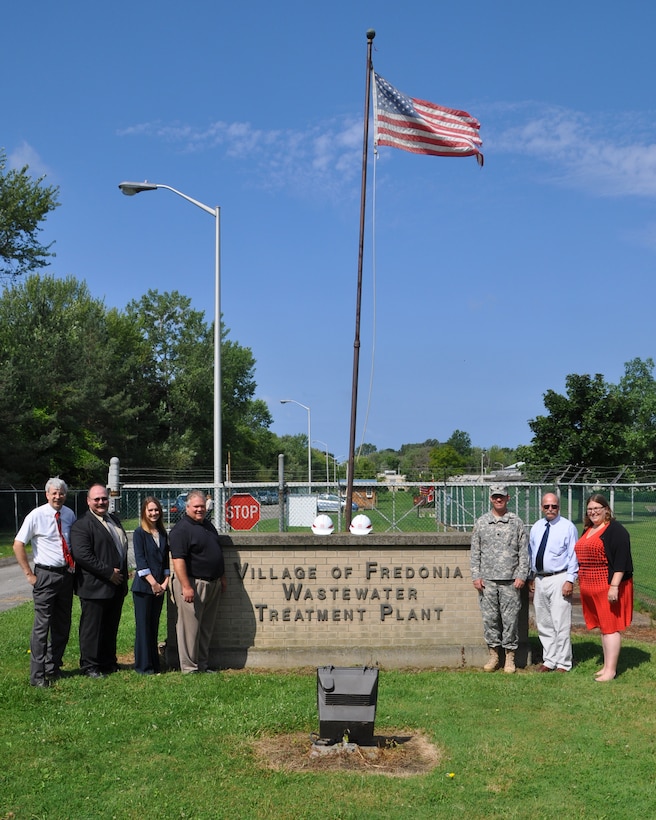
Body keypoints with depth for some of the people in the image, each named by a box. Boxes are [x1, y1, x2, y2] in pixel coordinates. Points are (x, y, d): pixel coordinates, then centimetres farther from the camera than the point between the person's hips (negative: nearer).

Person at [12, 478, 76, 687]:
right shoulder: (36, 516, -10)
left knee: (62, 626, 12)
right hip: (46, 575, -5)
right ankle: (37, 675, 3)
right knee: (42, 625, -5)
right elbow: (18, 545, -9)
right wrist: (29, 574, -10)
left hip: (66, 574, 5)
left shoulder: (69, 515, 4)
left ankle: (53, 668, 27)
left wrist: (74, 567, 7)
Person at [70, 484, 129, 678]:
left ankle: (108, 662, 26)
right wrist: (108, 573, -20)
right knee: (92, 628, 1)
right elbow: (82, 555, -22)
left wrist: (123, 574, 14)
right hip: (95, 587, -8)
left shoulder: (114, 520, 16)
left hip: (116, 585, 8)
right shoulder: (82, 525, -12)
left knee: (111, 627, 15)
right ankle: (89, 666, 11)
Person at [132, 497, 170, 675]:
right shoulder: (139, 533, -5)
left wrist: (165, 582, -2)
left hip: (159, 587, 5)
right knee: (143, 625, -1)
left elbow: (166, 560, 10)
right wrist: (153, 583, -15)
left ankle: (154, 664, 16)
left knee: (154, 626, 10)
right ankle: (143, 665, 4)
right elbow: (140, 560, -11)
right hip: (143, 586, -5)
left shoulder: (163, 534, 11)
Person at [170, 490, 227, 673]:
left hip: (212, 584, 8)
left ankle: (203, 665, 22)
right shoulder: (181, 529, -12)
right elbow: (178, 560, -19)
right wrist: (186, 586, -24)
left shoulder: (208, 525, 15)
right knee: (190, 627, -2)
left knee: (207, 628, 13)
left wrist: (222, 577, 21)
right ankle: (189, 667, 5)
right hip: (193, 584, -8)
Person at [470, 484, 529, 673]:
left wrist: (521, 575, -3)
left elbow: (523, 552, 5)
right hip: (487, 580, 2)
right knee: (489, 618, 3)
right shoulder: (481, 522, 9)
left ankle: (510, 657, 10)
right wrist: (476, 576, 2)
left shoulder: (516, 522, 6)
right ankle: (493, 654, 14)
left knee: (510, 618, 0)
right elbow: (475, 552, 10)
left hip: (510, 580, -1)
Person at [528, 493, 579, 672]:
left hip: (559, 580, -6)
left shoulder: (568, 527, -4)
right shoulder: (536, 528, 11)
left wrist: (570, 580, -13)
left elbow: (573, 556, -7)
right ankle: (549, 660, 22)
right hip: (539, 580, 6)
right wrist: (531, 578, 13)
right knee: (544, 624, 12)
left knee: (561, 624, -4)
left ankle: (563, 663, 5)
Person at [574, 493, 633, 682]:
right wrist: (581, 584, 20)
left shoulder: (615, 530, -11)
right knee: (603, 626, 13)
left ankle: (611, 670, -1)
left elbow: (621, 560, -17)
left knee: (610, 627, -4)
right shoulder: (587, 530, 15)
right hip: (592, 588, 8)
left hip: (609, 587, -8)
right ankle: (606, 665, 19)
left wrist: (614, 586, -22)